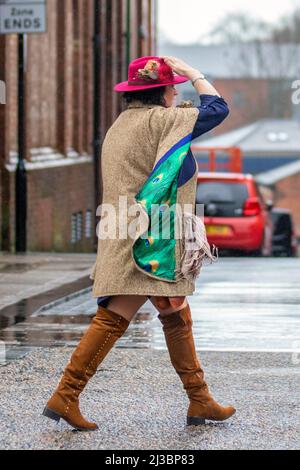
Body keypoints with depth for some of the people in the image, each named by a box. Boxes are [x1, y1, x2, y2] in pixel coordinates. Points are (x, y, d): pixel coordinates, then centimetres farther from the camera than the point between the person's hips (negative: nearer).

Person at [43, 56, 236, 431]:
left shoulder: (120, 125, 16)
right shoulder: (158, 119, -10)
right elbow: (216, 109, -6)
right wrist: (191, 72, 5)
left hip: (125, 237, 10)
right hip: (149, 236, -10)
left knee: (178, 317, 10)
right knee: (113, 318, -6)